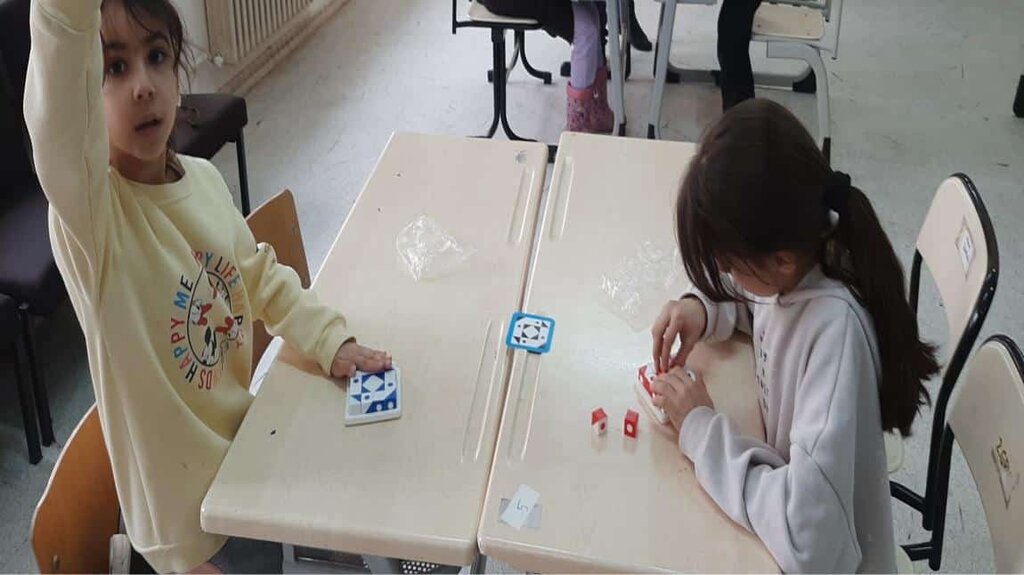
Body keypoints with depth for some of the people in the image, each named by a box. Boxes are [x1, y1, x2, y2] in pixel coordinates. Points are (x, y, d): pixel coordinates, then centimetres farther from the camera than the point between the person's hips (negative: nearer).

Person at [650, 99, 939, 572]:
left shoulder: (835, 330, -33)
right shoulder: (793, 264, -14)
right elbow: (747, 294, 10)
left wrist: (702, 428, -26)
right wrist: (703, 307, -10)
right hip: (784, 480, 6)